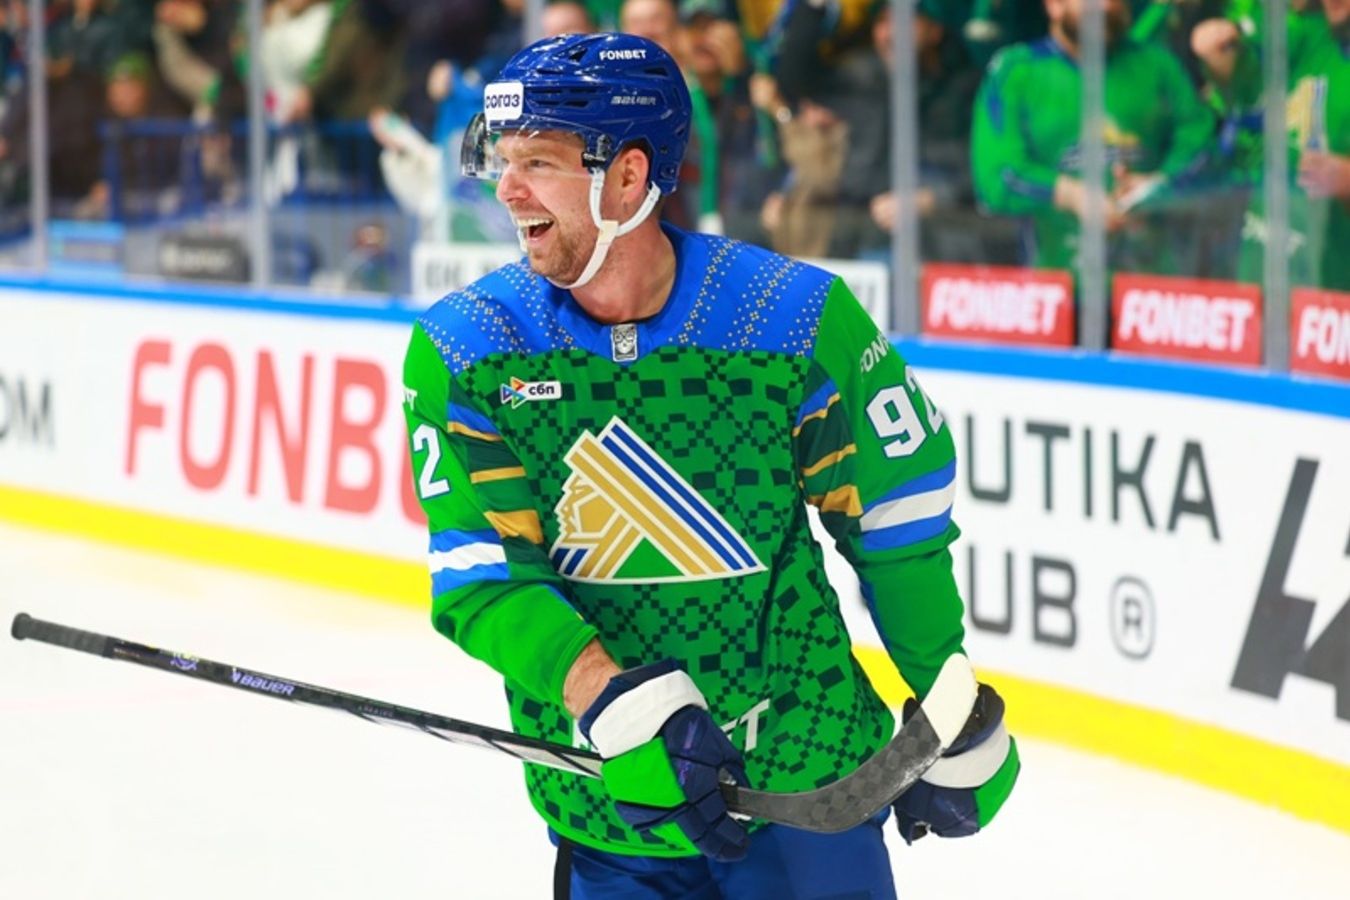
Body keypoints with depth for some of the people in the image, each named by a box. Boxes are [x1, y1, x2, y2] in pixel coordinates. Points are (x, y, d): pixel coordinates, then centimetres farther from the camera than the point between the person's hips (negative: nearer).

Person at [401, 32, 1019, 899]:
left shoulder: (797, 316, -10)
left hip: (810, 782, -1)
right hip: (603, 808, 1)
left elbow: (898, 514, 1)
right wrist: (622, 704, -29)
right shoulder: (463, 351, -7)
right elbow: (478, 582, -13)